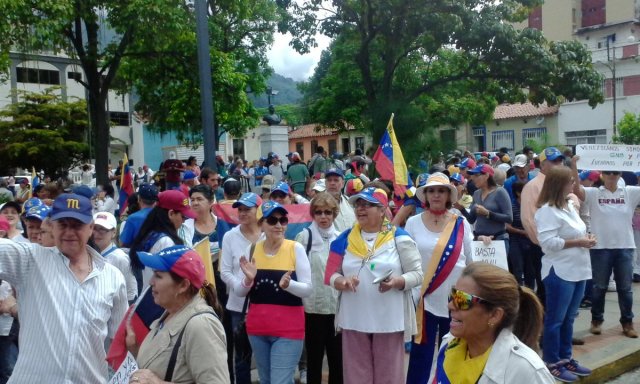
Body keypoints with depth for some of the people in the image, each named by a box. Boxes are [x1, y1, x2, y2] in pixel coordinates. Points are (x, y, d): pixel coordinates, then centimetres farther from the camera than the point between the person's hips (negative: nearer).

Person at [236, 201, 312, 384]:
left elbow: (307, 289, -10)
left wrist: (288, 284, -29)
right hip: (257, 327, 5)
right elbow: (239, 292, 4)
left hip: (288, 328, -4)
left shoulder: (296, 248, -9)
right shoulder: (252, 249, 1)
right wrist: (248, 280, -17)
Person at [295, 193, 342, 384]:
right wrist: (300, 296, -6)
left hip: (338, 306, 3)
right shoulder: (304, 237, -1)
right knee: (314, 358, 8)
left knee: (338, 357, 10)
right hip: (313, 306, -3)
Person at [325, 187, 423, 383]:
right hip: (354, 320, 3)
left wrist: (397, 282, -22)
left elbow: (416, 273, -3)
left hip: (390, 320, -3)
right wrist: (343, 282, -16)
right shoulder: (345, 239, 6)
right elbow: (331, 274, 6)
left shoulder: (399, 237, -3)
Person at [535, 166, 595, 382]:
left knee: (568, 318, 16)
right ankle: (551, 363, 10)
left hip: (577, 271, 9)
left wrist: (587, 239, 2)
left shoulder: (570, 206, 13)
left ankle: (565, 358, 27)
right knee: (555, 320, 1)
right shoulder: (548, 210, -16)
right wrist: (579, 242, -18)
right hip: (560, 273, -9)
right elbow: (548, 243, -23)